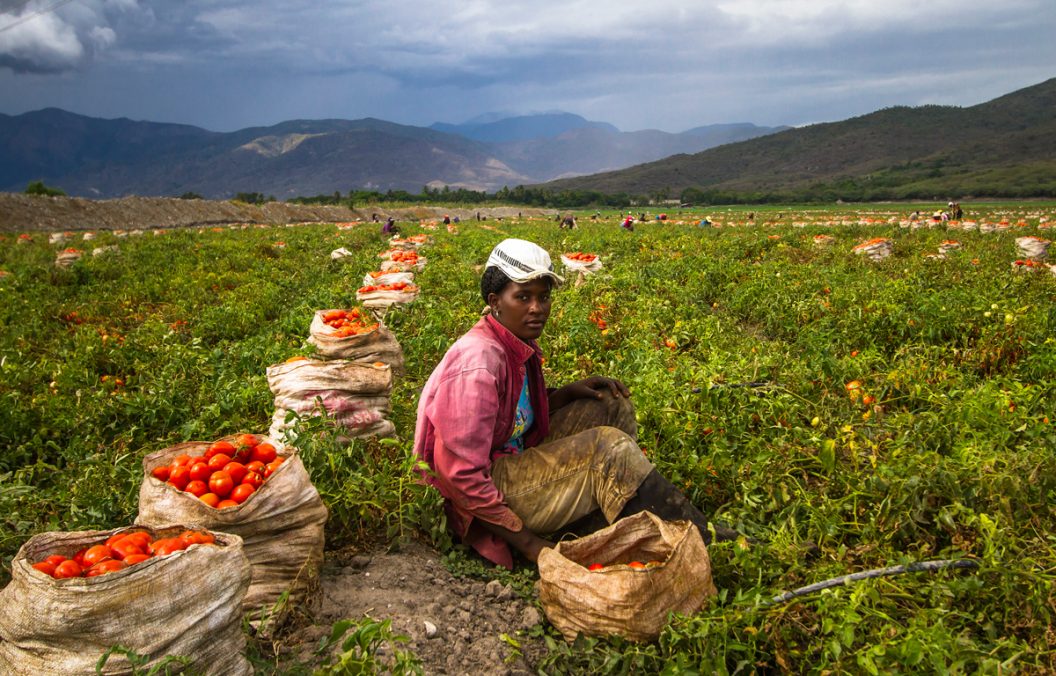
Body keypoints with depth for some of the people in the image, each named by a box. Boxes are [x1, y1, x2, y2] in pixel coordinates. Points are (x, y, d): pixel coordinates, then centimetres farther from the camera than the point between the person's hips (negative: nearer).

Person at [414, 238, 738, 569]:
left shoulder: (519, 347, 3)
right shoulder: (478, 363, -26)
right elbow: (462, 475, -29)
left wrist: (567, 393, -2)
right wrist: (527, 542, -24)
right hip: (488, 492, -10)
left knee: (610, 405, 4)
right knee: (608, 446, -21)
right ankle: (699, 537, -9)